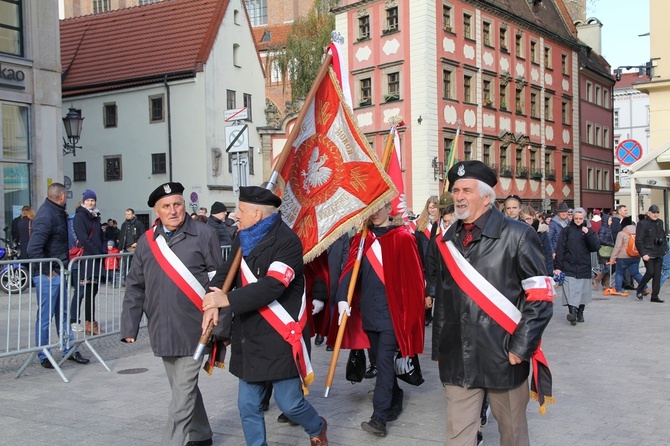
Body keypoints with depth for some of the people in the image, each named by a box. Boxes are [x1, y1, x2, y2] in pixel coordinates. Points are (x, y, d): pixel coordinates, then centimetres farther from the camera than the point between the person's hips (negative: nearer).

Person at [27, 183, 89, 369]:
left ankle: (69, 350, 27)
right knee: (45, 316, 1)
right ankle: (44, 357, 12)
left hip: (58, 272, 10)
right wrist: (47, 271, -18)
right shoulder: (46, 216, -19)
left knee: (63, 313, 16)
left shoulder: (58, 213, 10)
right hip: (48, 275, -10)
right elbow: (33, 248, -25)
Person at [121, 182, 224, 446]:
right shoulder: (146, 241, 7)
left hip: (193, 330, -5)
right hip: (162, 332, 5)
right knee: (185, 388, 19)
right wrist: (129, 327, 4)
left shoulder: (204, 235, -4)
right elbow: (135, 287, 10)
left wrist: (220, 326, -6)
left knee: (183, 393, -4)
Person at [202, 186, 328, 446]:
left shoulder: (287, 241, -15)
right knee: (248, 406, 10)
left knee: (289, 403, 0)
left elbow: (272, 286, -24)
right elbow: (225, 272, 11)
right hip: (248, 337, 7)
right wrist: (212, 302, -10)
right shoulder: (242, 238, 10)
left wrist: (226, 300, -24)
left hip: (282, 337, -7)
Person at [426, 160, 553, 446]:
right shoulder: (444, 243, 10)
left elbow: (541, 295, -8)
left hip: (504, 358, -3)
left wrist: (520, 347, -12)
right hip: (457, 361, 4)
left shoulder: (517, 235, -6)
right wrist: (439, 351, 16)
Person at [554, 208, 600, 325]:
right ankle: (572, 311, -25)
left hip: (584, 267, 2)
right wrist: (557, 266, -7)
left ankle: (580, 312, 23)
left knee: (583, 291, 8)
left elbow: (596, 247, -3)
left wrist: (588, 234, -15)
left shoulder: (589, 231, 9)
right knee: (571, 290, -15)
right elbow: (560, 249, -1)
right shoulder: (566, 231, 3)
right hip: (569, 267, -2)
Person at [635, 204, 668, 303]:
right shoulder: (642, 224, -7)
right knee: (650, 272, -13)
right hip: (648, 253, -6)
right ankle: (639, 290, 9)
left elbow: (663, 237, 22)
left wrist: (664, 249, 12)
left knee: (657, 275, 4)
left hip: (659, 254, 6)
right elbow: (638, 241, -10)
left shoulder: (660, 223, 12)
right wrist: (643, 254, -15)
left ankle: (655, 296, 9)